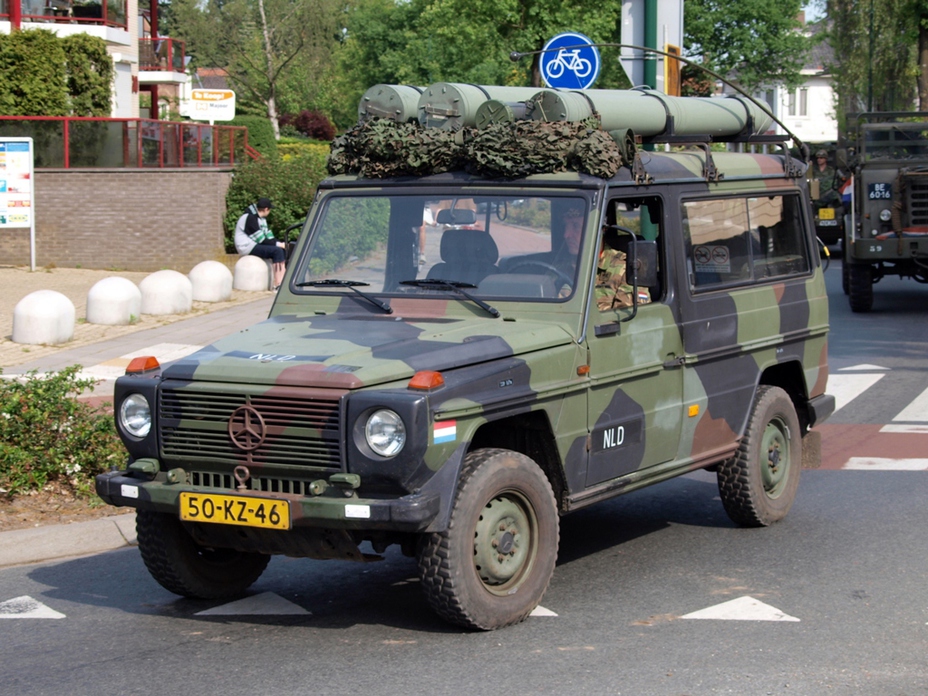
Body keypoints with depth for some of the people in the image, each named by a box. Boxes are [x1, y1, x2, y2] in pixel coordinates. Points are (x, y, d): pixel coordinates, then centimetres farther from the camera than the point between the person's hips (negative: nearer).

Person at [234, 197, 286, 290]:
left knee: (283, 250, -2)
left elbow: (269, 236, 13)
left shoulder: (261, 219, 14)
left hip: (255, 245, 10)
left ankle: (285, 280, -13)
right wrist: (277, 244, -16)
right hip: (248, 247, -10)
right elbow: (261, 239, -20)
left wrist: (280, 243, -2)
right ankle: (278, 285, -26)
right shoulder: (250, 218, -18)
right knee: (277, 251, -24)